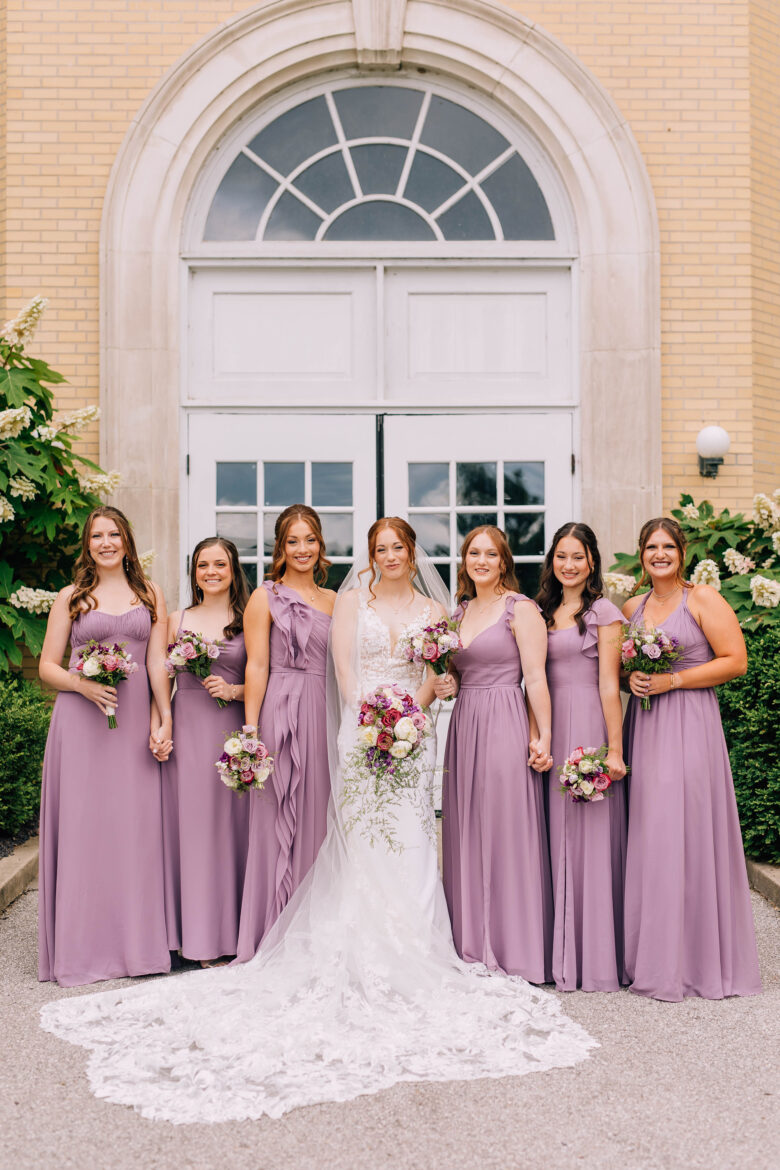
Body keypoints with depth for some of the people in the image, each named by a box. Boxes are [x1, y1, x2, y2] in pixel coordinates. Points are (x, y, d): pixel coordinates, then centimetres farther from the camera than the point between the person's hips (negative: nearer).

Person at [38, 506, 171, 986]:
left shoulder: (151, 595, 11)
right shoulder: (71, 597, 8)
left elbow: (158, 662, 6)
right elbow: (48, 666, 6)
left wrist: (164, 718, -4)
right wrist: (84, 685, -13)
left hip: (135, 721, 1)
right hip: (81, 722, -1)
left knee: (136, 826, 2)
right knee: (83, 825, 0)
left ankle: (138, 942, 13)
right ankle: (84, 947, 9)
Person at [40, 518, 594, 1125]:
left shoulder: (432, 609, 12)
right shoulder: (353, 598, 7)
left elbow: (432, 678, 7)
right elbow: (343, 666, -1)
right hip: (361, 726, -2)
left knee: (406, 840, 0)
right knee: (363, 838, -5)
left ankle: (407, 955, 10)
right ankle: (365, 959, 3)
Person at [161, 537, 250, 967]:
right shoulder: (177, 620, 10)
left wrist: (233, 690, -11)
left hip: (232, 732, -1)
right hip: (187, 732, 1)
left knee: (231, 825, 1)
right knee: (189, 826, 1)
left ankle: (231, 933, 13)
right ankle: (198, 935, 12)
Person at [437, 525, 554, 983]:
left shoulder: (520, 608, -4)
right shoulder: (461, 610, 16)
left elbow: (536, 678, -9)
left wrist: (544, 736, -15)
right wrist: (447, 687, 3)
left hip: (505, 724, -7)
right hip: (464, 725, 7)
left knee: (506, 833, -3)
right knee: (466, 835, 9)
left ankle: (512, 949, 8)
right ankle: (473, 944, 19)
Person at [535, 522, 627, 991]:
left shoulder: (603, 612, -2)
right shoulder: (542, 611, 14)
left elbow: (609, 684, -7)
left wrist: (614, 748, -12)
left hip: (589, 726, -5)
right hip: (549, 729, 5)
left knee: (590, 834, -2)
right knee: (556, 835, 8)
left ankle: (595, 957, 9)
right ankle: (559, 953, 19)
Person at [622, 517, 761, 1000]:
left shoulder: (703, 599, -1)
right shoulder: (631, 608, 15)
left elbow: (735, 661, -7)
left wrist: (673, 679, -12)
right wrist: (631, 677, 0)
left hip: (689, 723, -5)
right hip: (644, 725, 5)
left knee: (687, 830, -7)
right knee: (647, 834, 3)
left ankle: (698, 959, 5)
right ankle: (652, 954, 13)